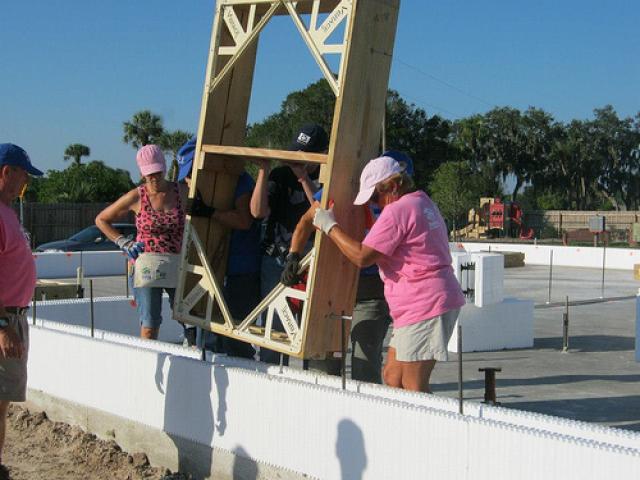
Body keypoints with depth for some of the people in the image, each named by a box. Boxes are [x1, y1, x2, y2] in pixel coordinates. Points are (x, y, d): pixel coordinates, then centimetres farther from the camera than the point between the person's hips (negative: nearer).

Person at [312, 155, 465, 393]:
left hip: (424, 304, -11)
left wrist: (330, 226, -6)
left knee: (413, 388, -7)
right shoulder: (424, 202, 17)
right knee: (392, 376, 13)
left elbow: (362, 256, -16)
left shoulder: (397, 211, -14)